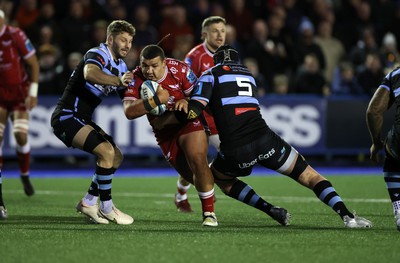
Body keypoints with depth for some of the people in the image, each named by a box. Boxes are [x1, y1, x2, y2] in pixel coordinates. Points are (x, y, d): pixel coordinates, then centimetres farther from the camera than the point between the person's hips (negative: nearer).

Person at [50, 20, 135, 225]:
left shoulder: (120, 66, 14)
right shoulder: (98, 55, -15)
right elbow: (90, 74, -39)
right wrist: (118, 81, -50)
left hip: (82, 119, 10)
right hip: (67, 116, -10)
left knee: (116, 156, 8)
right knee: (107, 152, -21)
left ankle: (88, 203, 13)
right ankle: (106, 208, -10)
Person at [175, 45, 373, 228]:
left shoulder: (210, 75, 11)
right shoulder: (248, 74, 28)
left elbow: (192, 113, -4)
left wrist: (180, 108, 17)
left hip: (236, 152, -3)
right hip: (265, 140, 3)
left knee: (219, 177, 28)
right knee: (308, 175, 13)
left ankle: (271, 210, 12)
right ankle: (347, 215, -8)